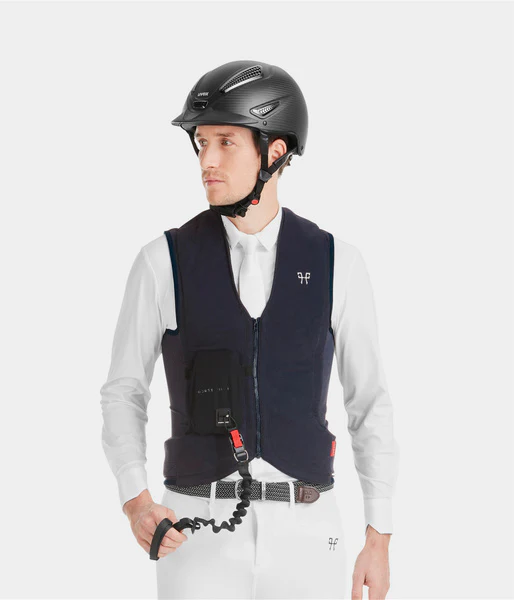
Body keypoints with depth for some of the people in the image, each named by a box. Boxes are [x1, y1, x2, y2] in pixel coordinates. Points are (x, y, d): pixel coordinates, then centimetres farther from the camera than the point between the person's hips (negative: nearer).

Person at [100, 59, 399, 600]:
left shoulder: (337, 265, 1)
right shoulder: (162, 263, -2)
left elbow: (369, 403, 6)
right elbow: (124, 396, 5)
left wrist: (379, 541, 1)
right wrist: (136, 504, -14)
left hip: (302, 534, 1)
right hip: (201, 534, -1)